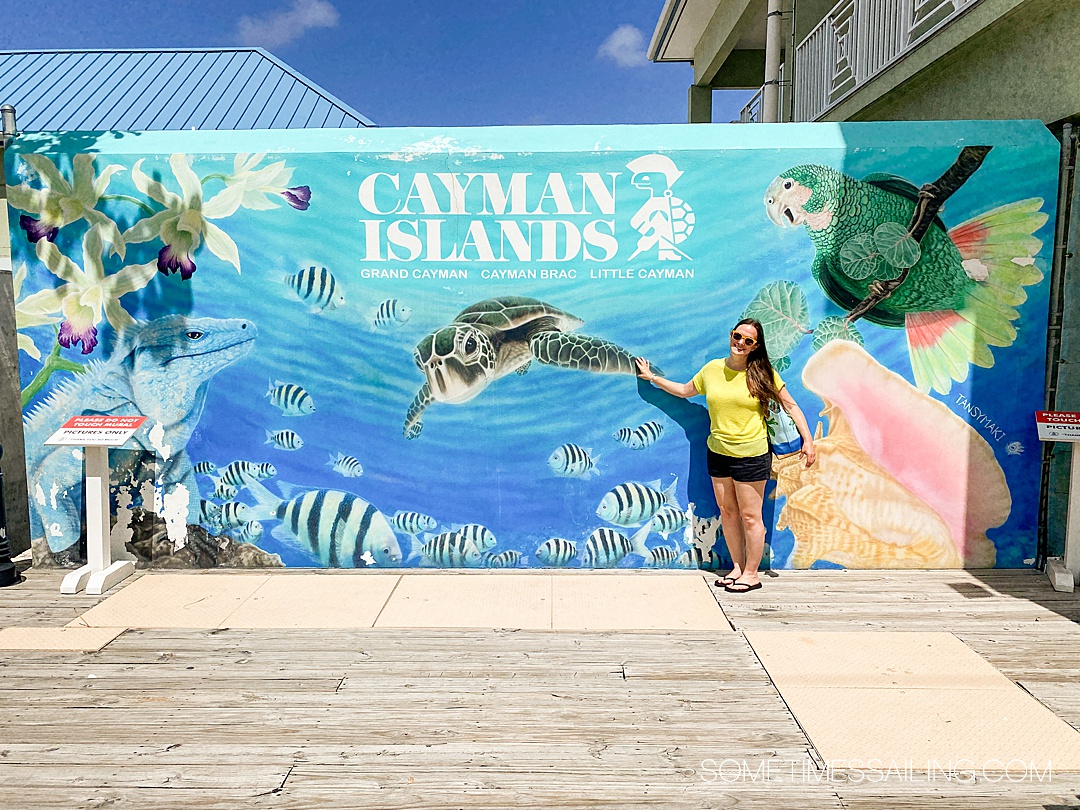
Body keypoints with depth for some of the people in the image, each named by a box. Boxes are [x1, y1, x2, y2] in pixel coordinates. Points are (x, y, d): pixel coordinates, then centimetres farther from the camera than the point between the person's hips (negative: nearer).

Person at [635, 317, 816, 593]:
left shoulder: (762, 373, -6)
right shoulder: (712, 369, 3)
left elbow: (790, 406, -1)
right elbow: (685, 390, 20)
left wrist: (808, 441, -8)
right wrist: (652, 377, 22)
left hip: (751, 456, -4)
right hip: (718, 453, 4)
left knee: (750, 516, 2)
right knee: (727, 512, 12)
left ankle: (751, 573, 17)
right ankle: (737, 567, 26)